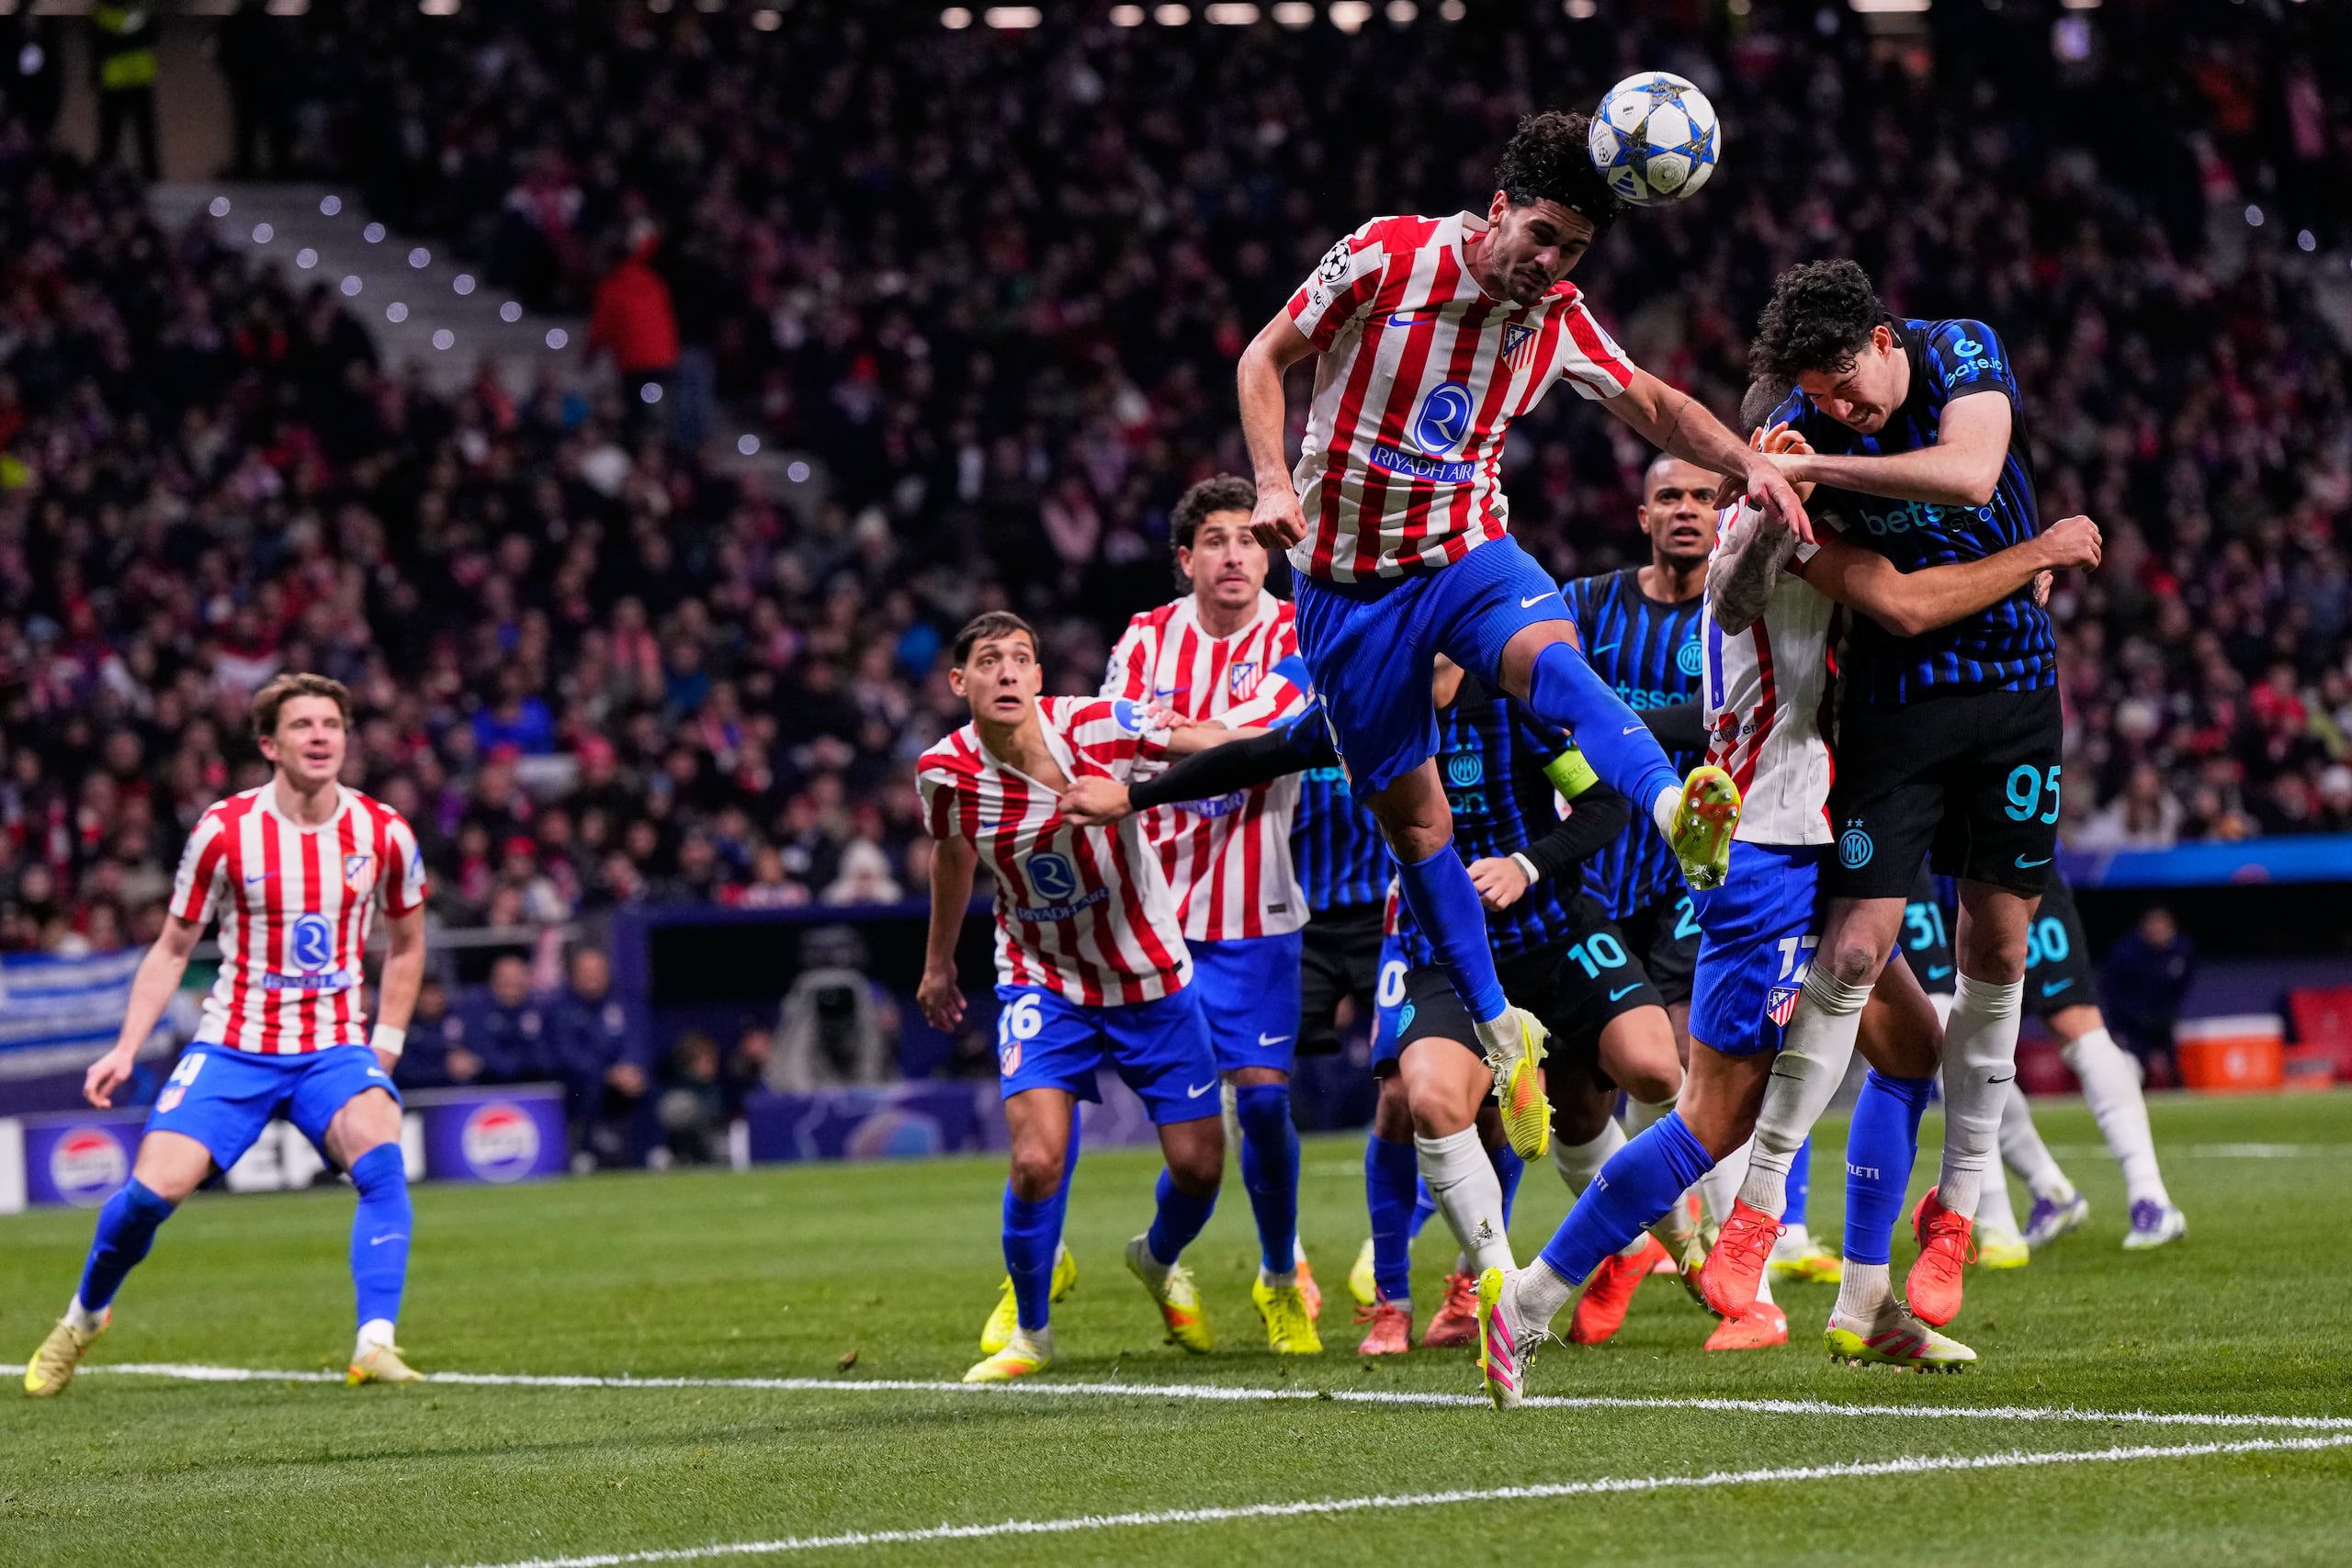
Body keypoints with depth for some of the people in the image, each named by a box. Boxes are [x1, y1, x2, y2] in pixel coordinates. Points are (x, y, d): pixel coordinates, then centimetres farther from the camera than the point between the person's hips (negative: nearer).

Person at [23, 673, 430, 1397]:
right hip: (234, 1048, -1)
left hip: (335, 1049, 1)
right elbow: (173, 948, 4)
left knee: (381, 1159, -29)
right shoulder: (224, 831, -7)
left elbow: (406, 943, 15)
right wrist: (125, 1049, -4)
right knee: (152, 1188, -11)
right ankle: (83, 1317, 19)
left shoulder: (384, 834, -3)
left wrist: (386, 1044, 7)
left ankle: (375, 1345, -30)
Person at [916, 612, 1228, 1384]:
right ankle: (1030, 1331, 7)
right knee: (1038, 1161, -18)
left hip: (1151, 974, 0)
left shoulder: (1097, 725, -21)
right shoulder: (947, 771, -14)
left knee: (1198, 1167, 3)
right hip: (1041, 981, 0)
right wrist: (938, 962, 21)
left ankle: (1160, 1261, 40)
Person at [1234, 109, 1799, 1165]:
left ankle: (1676, 811, -61)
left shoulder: (1559, 321, -1)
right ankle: (1500, 1029, 14)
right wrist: (1274, 482, -18)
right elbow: (1264, 357, -3)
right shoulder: (1384, 258, -12)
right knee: (1408, 814, 0)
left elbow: (1655, 408, 10)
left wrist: (1747, 463, -8)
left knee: (1550, 654, -34)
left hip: (1468, 553, 1)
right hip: (1348, 580, -1)